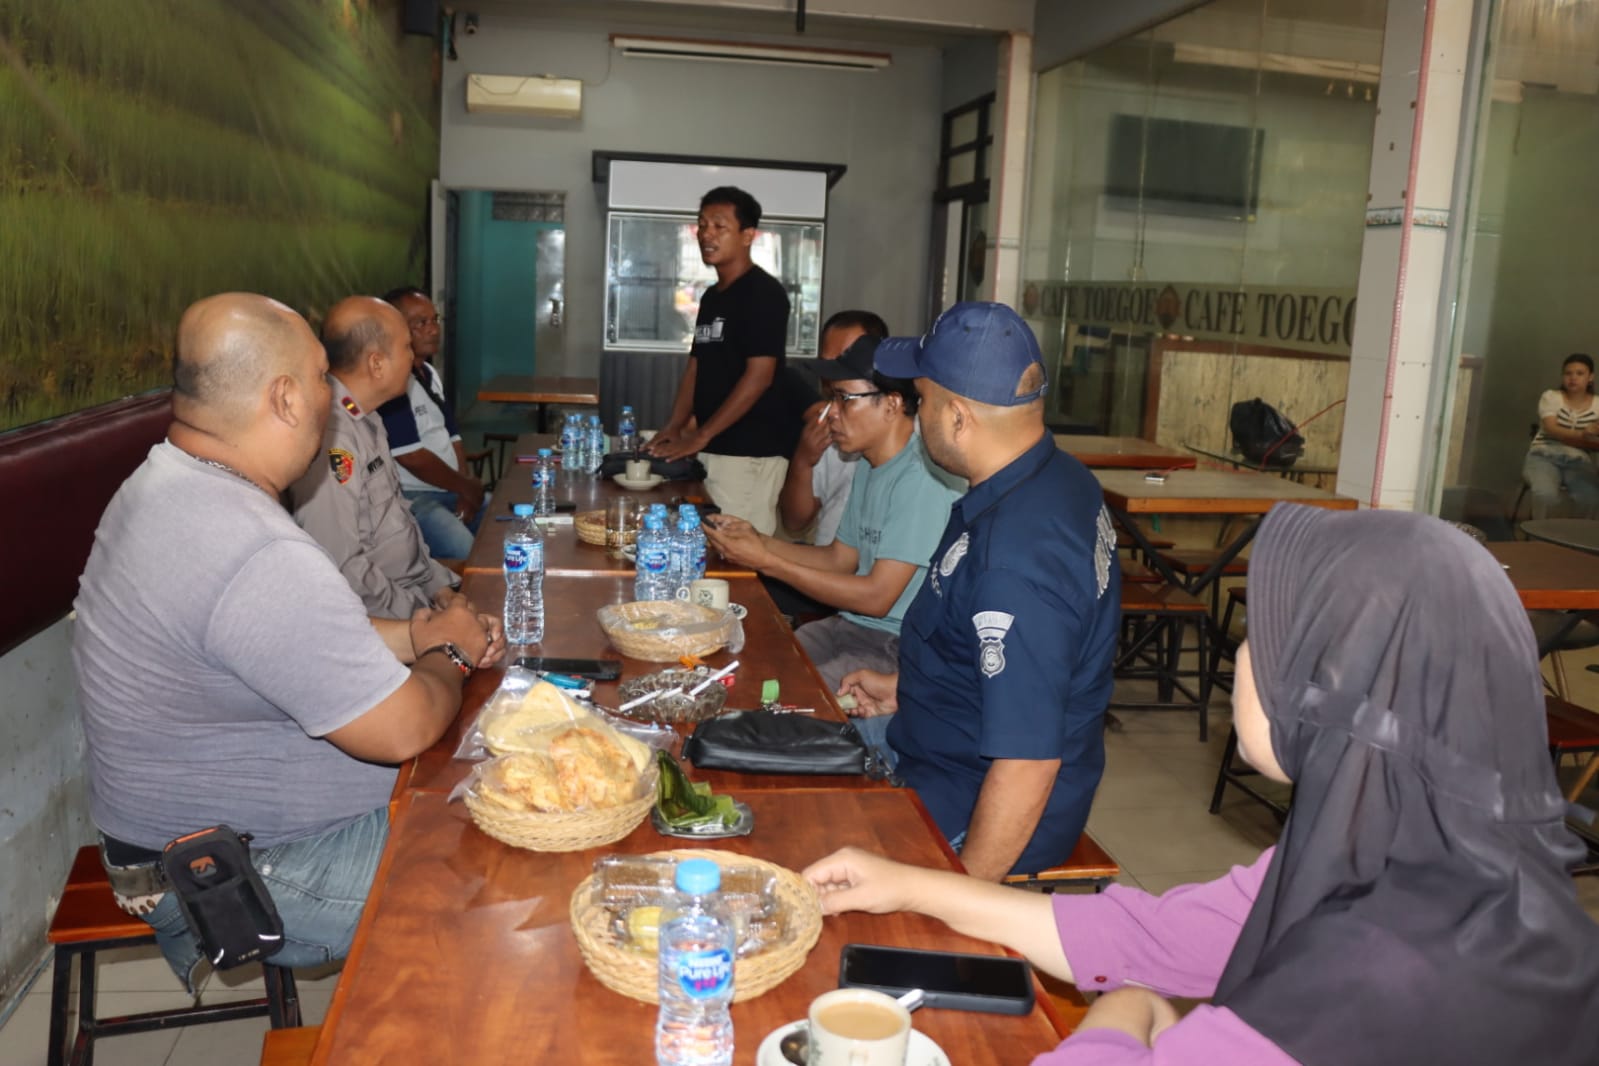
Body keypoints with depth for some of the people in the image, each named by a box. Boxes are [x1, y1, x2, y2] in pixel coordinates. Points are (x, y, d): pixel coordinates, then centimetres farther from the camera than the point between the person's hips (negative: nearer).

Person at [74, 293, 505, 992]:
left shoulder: (164, 484, 3)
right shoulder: (260, 557, -33)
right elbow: (405, 730, -27)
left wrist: (418, 636, 0)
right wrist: (447, 655, -6)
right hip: (235, 877, -10)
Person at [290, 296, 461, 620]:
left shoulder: (364, 420, 11)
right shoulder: (330, 434, -21)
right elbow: (342, 568, -24)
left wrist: (440, 586, 8)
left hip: (418, 593, 9)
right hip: (384, 620, -9)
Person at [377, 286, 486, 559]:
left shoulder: (430, 374, 14)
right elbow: (412, 457, -20)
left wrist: (466, 488, -2)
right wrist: (467, 486, -8)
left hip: (449, 490, 10)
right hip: (409, 497, -10)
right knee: (465, 551, -30)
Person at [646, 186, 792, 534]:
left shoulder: (764, 293, -10)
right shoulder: (711, 297, 16)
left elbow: (759, 376, -17)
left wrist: (701, 435, -16)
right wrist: (674, 426, 5)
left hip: (749, 453, -8)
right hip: (710, 450, 8)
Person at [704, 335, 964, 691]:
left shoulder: (923, 476, -21)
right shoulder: (869, 467, 12)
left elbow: (877, 597, -22)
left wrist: (767, 562, -18)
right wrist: (757, 541, 2)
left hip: (901, 648, -9)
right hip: (852, 625, 9)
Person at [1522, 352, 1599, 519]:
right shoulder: (1551, 397, 2)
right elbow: (1552, 430, -13)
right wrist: (1583, 436, -26)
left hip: (1579, 462, 2)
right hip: (1545, 457, -2)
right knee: (1546, 494, -33)